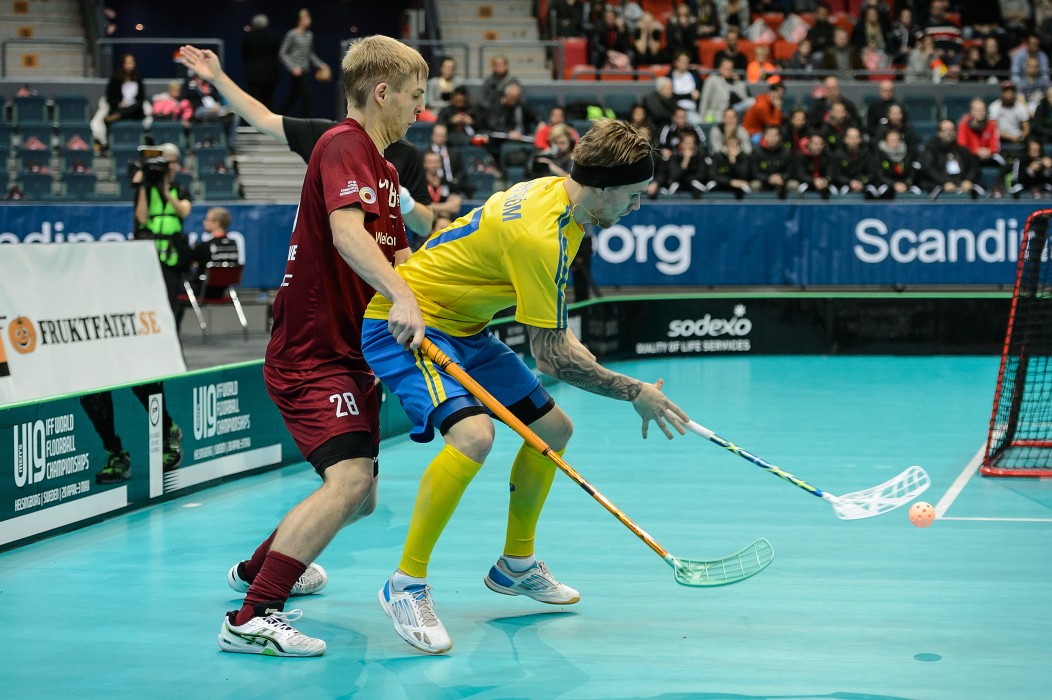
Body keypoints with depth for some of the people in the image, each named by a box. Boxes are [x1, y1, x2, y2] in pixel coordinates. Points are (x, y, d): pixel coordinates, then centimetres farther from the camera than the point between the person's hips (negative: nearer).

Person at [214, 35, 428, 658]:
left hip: (352, 354, 10)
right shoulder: (344, 146, -14)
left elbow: (400, 256, 20)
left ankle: (257, 569, 40)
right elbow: (346, 232, -32)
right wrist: (401, 296, -45)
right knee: (349, 476, -26)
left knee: (360, 498, 18)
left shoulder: (384, 168, 17)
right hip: (312, 354, -10)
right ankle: (251, 619, -26)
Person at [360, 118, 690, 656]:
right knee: (473, 433, -33)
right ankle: (405, 586, -19)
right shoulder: (540, 235, -29)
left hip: (461, 326, 10)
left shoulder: (558, 192, 1)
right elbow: (552, 358, -26)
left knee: (553, 428, 12)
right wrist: (634, 392, -19)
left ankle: (516, 565, 31)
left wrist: (582, 358, 11)